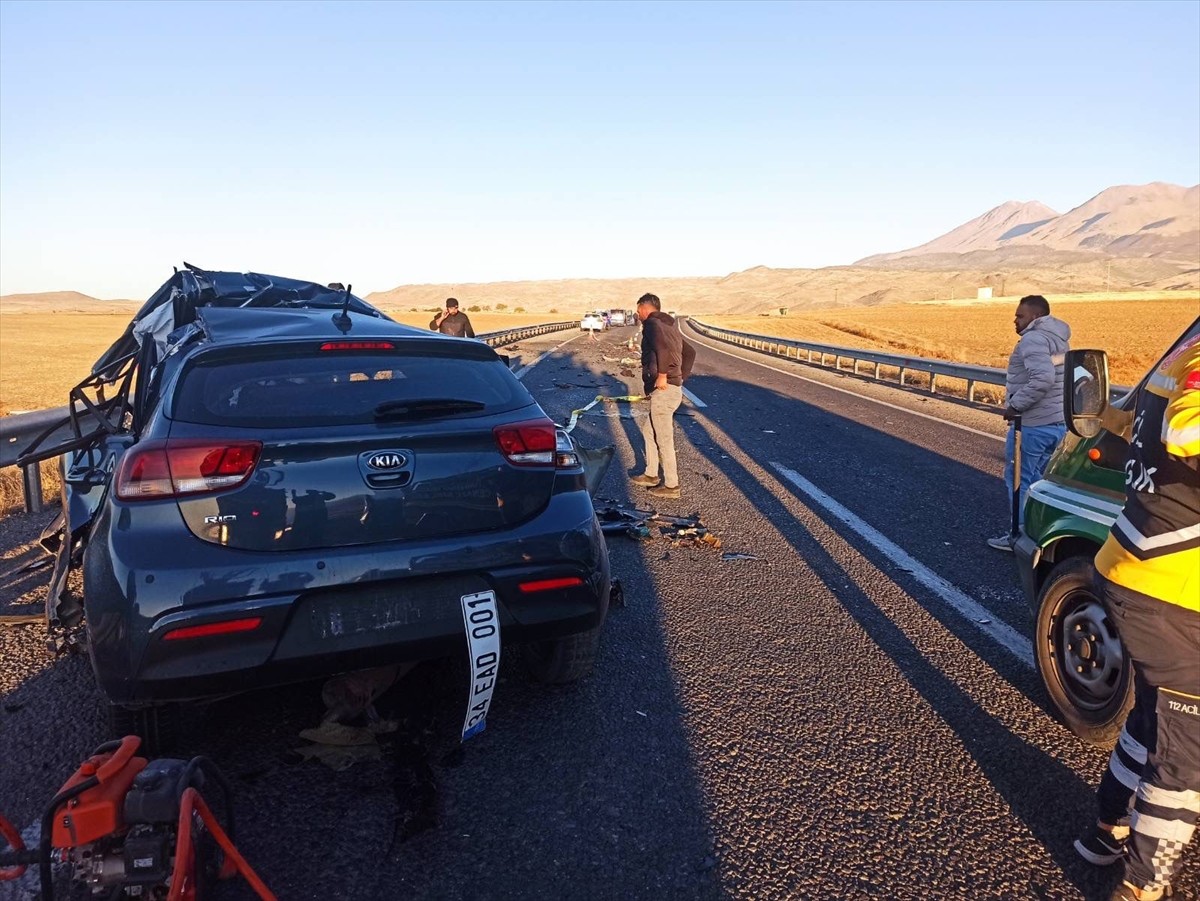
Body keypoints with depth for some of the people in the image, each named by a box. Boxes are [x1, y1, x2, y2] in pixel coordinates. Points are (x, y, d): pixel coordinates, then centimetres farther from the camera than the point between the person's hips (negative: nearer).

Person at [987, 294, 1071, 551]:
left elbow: (1043, 378, -29)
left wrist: (1015, 405, -21)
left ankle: (1021, 536, 3)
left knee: (1019, 479, -1)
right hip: (1057, 422, 10)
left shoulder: (1033, 339, -15)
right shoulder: (1057, 340, 17)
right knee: (1038, 479, 16)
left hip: (1032, 425, -10)